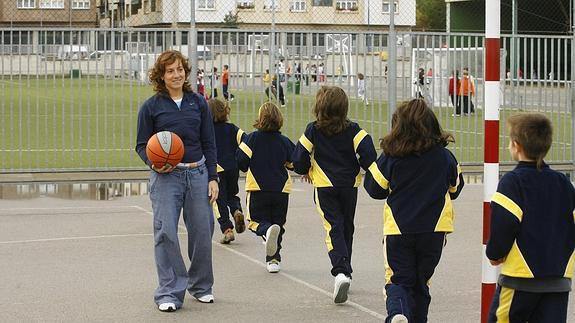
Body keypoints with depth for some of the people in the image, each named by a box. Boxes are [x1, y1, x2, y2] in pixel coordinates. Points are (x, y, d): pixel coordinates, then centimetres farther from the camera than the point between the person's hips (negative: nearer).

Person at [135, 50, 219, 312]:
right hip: (166, 176, -2)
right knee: (166, 232, -10)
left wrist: (212, 178, 4)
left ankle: (201, 286, 27)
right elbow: (142, 145, 4)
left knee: (202, 231, 7)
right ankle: (169, 293, -2)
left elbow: (209, 143, 10)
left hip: (197, 173, 3)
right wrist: (153, 163, -16)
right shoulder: (151, 107, 1)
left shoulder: (198, 103, 8)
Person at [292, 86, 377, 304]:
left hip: (325, 186, -2)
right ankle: (345, 271, 28)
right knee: (347, 228, 18)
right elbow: (367, 149, -13)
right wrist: (370, 171, 5)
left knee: (333, 228, -8)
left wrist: (305, 171, 19)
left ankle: (341, 271, -30)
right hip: (350, 185, 2)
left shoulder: (313, 130, -4)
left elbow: (299, 157, -2)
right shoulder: (353, 130, -2)